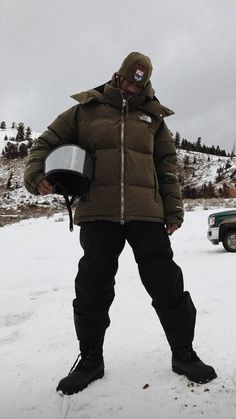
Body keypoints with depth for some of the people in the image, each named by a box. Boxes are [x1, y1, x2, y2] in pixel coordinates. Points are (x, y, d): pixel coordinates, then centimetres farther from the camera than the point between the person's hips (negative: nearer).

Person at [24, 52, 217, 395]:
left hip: (146, 212, 1)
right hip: (98, 212, 0)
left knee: (167, 284, 2)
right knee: (93, 287, 3)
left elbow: (168, 168, 15)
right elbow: (48, 142, 13)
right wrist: (36, 175, -6)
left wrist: (174, 210, 6)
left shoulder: (153, 117, 16)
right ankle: (90, 359, 24)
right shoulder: (86, 110, 12)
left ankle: (183, 354, 22)